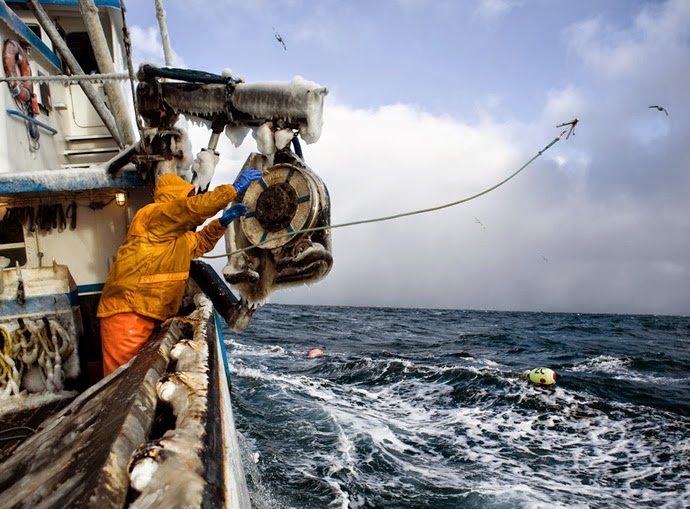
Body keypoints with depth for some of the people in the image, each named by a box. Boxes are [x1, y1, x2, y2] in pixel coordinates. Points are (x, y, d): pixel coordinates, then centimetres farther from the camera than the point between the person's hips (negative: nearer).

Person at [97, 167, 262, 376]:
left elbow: (200, 243, 36)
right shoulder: (152, 214, -7)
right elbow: (195, 207, -19)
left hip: (149, 316, 10)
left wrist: (222, 222, 19)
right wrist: (234, 188, -15)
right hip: (126, 313, -10)